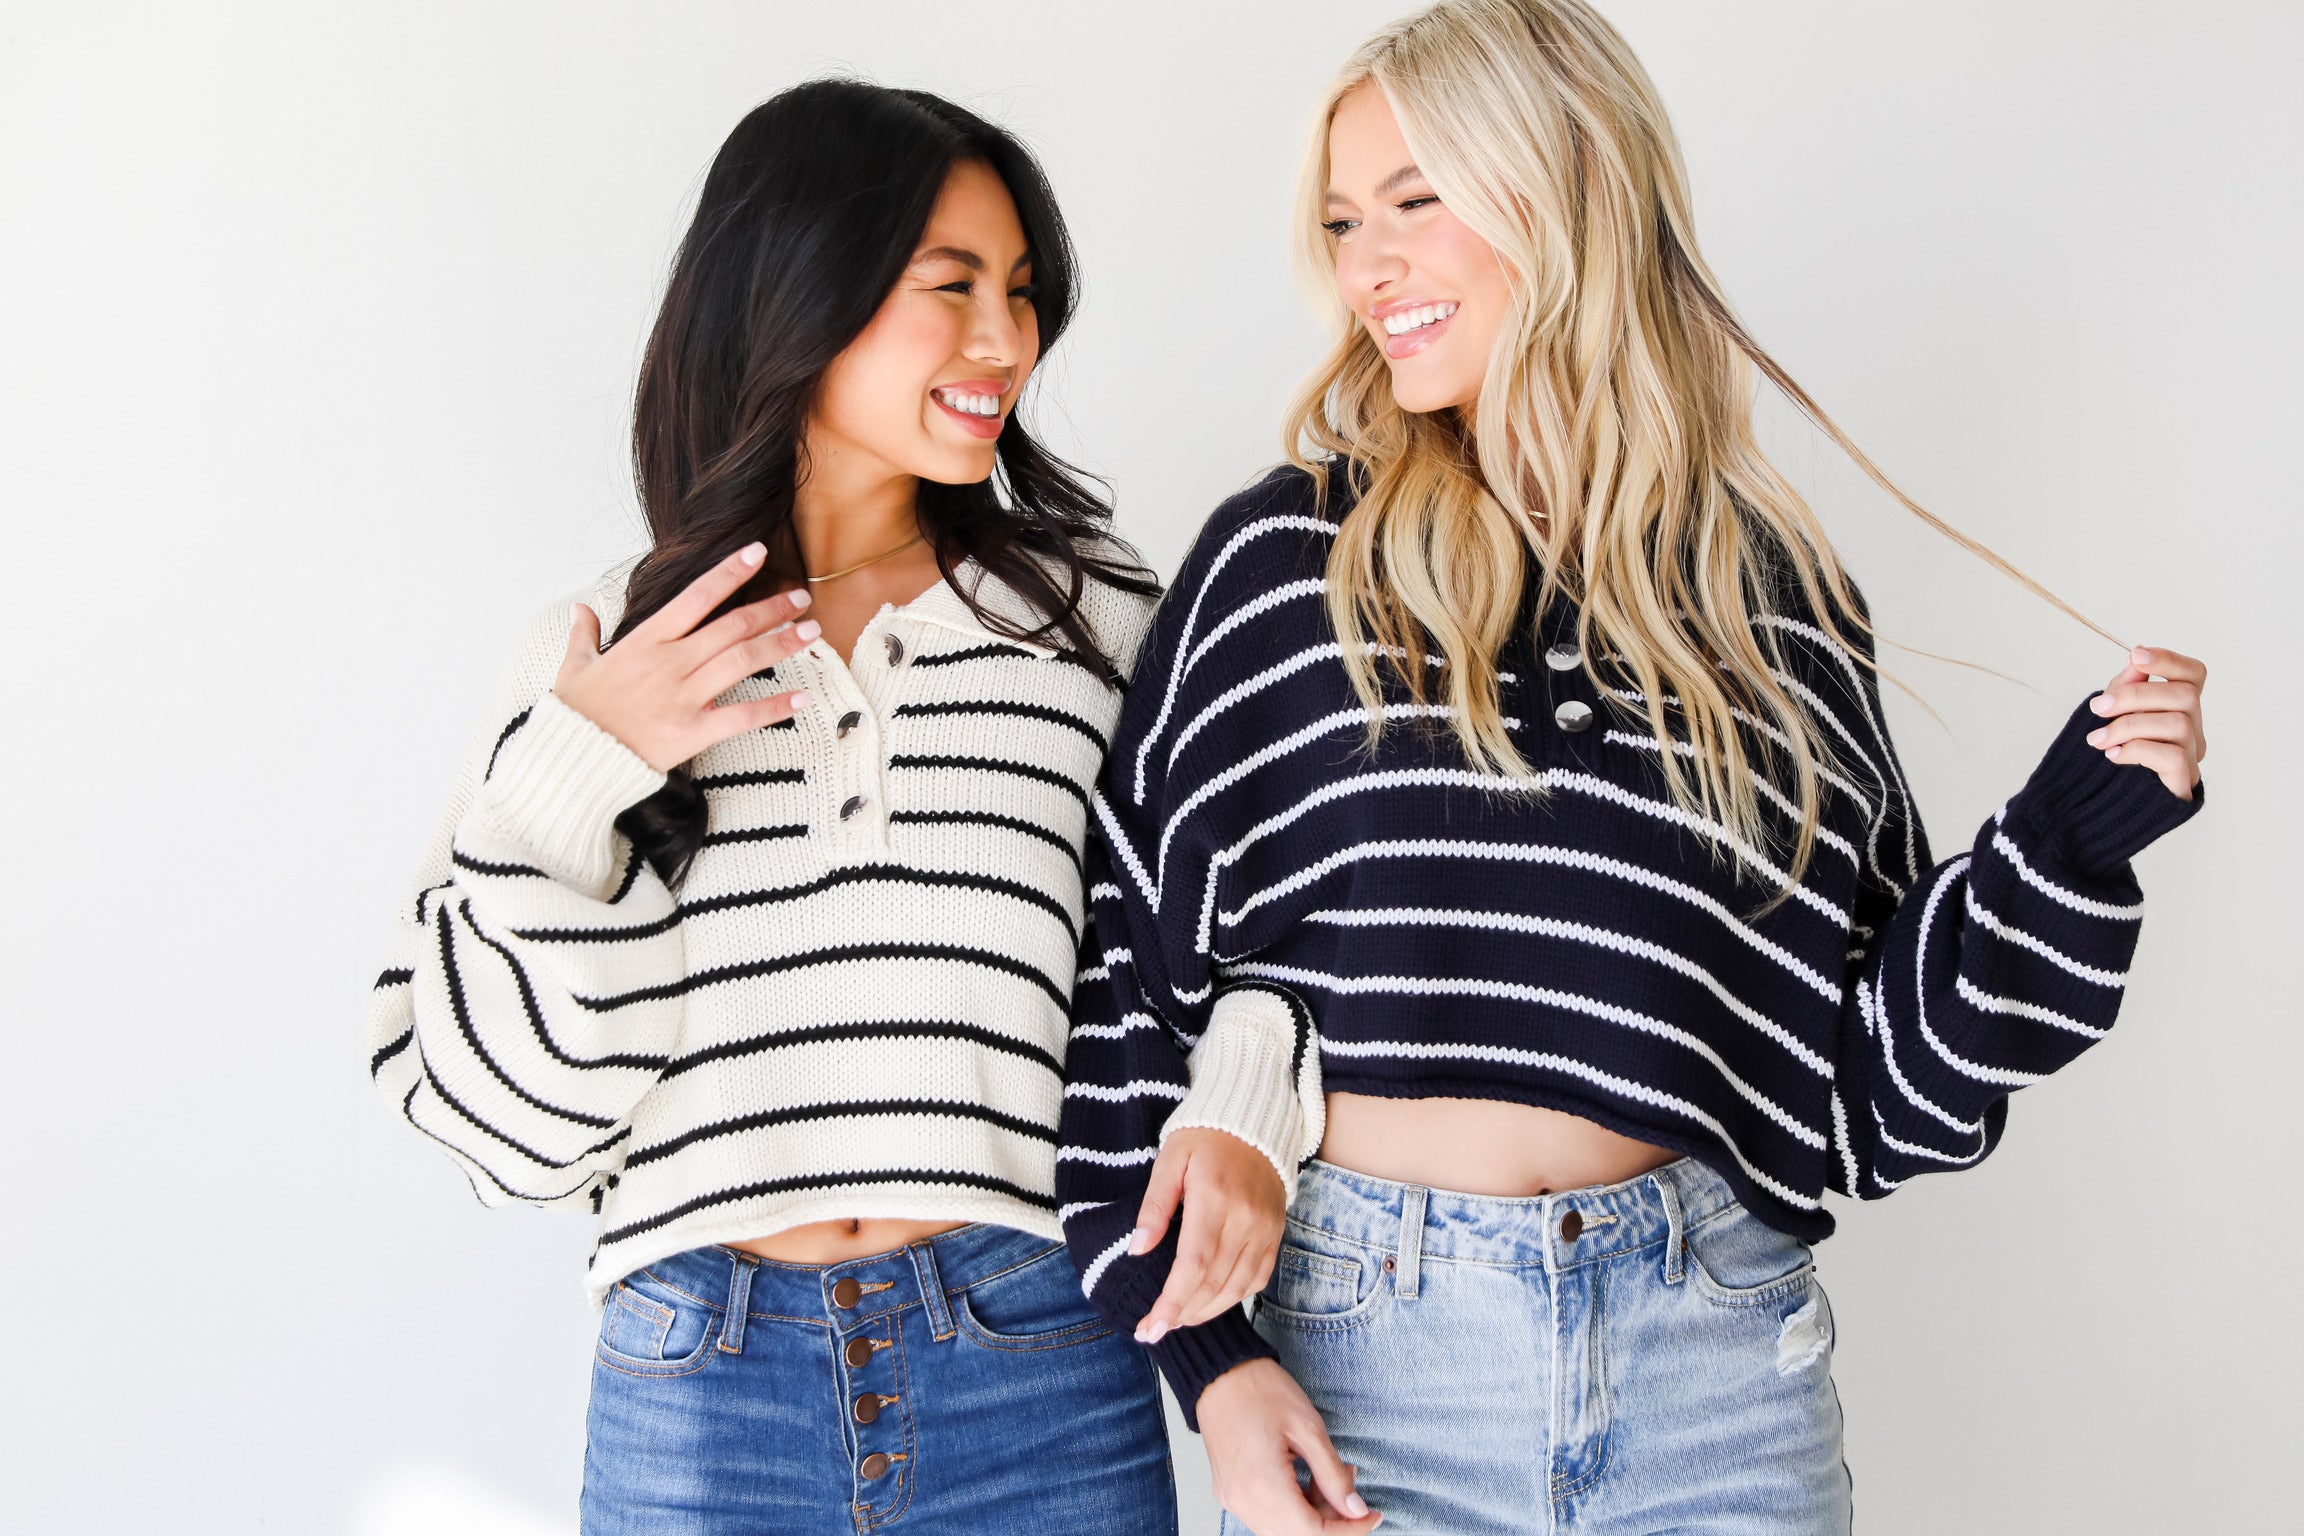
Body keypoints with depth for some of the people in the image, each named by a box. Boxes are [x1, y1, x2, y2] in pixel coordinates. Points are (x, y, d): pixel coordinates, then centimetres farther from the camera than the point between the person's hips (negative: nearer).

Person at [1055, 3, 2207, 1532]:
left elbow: (1875, 1075, 8)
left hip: (1712, 1353, 2)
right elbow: (1126, 963, 0)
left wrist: (2070, 841, -5)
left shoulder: (1772, 589, 5)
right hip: (1359, 1336, -1)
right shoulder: (1280, 559, 0)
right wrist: (1211, 1354, -6)